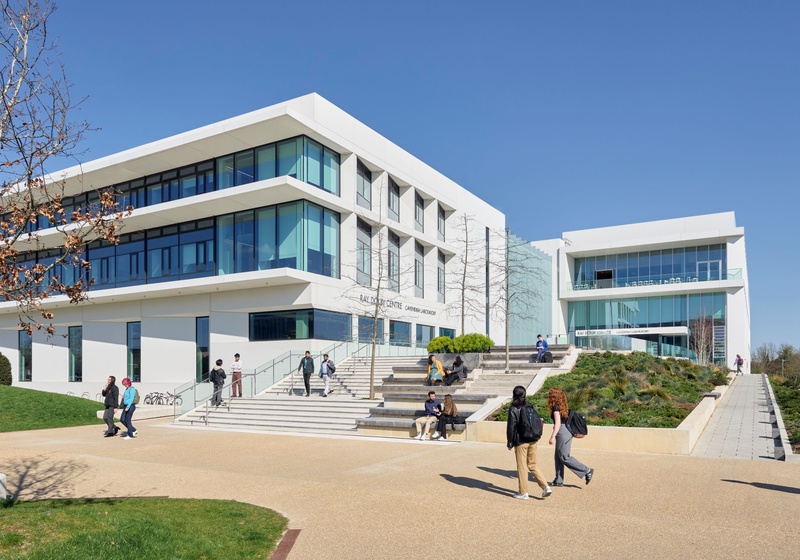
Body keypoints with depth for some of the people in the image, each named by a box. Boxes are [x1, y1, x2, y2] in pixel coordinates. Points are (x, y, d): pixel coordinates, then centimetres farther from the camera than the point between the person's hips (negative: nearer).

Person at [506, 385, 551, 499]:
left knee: (522, 467, 5)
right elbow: (539, 421, 7)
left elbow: (511, 427, -13)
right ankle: (545, 487, 7)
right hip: (532, 441, 6)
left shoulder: (513, 409, -11)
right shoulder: (530, 406, 6)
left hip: (520, 442, -6)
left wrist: (509, 443, -5)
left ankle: (523, 493, 12)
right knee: (532, 465, 17)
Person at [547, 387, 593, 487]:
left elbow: (558, 423, -20)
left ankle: (587, 471, -1)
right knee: (558, 457, 12)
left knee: (564, 457, -3)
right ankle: (559, 481, 16)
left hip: (562, 433, -9)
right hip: (567, 431, 9)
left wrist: (552, 436, -20)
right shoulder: (563, 406, 12)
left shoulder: (555, 407, -14)